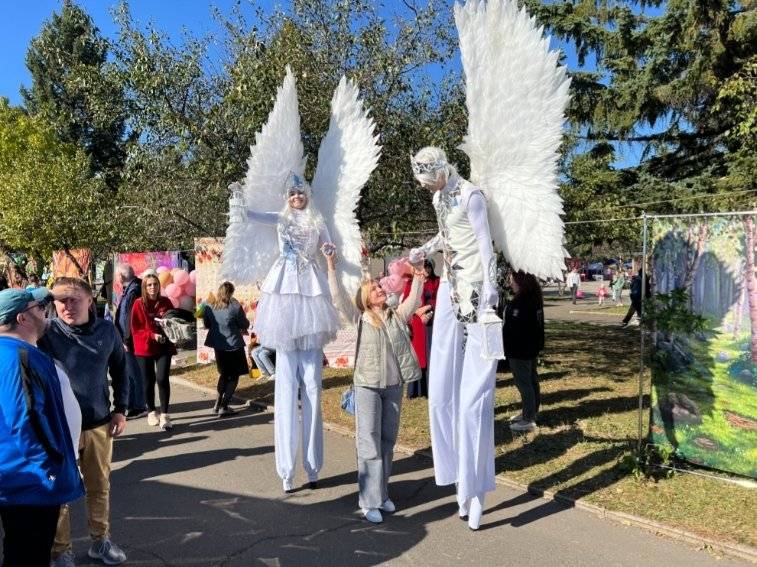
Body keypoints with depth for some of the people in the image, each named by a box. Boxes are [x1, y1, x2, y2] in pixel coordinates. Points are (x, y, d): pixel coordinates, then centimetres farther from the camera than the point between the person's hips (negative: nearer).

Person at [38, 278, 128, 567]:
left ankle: (100, 541, 36)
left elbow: (119, 369, 7)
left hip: (99, 424, 3)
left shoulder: (107, 330, -6)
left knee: (99, 487, 16)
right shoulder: (46, 333, -15)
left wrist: (121, 409, 3)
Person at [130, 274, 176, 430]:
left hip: (164, 347, 1)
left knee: (162, 379, -11)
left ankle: (164, 414, -1)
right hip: (145, 347, 0)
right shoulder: (139, 304, -5)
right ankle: (152, 412, 28)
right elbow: (136, 329, -6)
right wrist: (152, 335, -19)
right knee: (149, 381, 9)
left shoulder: (166, 302, 2)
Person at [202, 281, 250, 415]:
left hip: (217, 345, 5)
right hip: (233, 345, -5)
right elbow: (245, 325, -7)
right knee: (234, 376, 7)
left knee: (224, 374, 22)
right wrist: (240, 327, 15)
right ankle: (224, 407, 1)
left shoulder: (209, 306, -2)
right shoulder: (234, 306, -16)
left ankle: (217, 405, 20)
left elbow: (206, 325, 10)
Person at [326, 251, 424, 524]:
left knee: (388, 441, 12)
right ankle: (370, 501, 5)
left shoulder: (397, 316, 8)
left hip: (394, 386, 4)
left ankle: (382, 493, 25)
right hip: (367, 386, -3)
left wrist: (418, 277, -6)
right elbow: (338, 298, -9)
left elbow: (414, 298, 4)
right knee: (369, 443, -3)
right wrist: (331, 267, -14)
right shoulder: (360, 319, -1)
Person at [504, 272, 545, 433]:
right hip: (532, 347, 10)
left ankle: (528, 419, 3)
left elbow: (512, 328, -24)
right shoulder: (534, 298, 8)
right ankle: (531, 412, 31)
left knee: (523, 383, -3)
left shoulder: (520, 302, -24)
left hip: (520, 349, -10)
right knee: (531, 379, 18)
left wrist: (506, 347, -15)